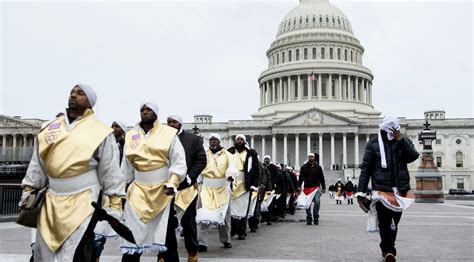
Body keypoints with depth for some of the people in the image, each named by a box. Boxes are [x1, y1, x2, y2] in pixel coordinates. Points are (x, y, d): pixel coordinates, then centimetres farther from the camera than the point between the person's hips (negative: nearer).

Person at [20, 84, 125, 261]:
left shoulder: (100, 132, -2)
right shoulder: (49, 127, 11)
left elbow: (111, 170, -2)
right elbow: (37, 164, 17)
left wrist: (114, 205, -5)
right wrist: (28, 191, 12)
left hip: (83, 201, -5)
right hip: (51, 201, 5)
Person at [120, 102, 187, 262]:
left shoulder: (169, 133, -4)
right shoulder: (131, 135, 6)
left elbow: (179, 162, -6)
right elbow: (126, 165, 14)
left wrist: (172, 183, -17)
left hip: (162, 190, -2)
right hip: (138, 190, 2)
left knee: (166, 230, 9)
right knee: (133, 230, 0)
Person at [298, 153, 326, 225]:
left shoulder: (318, 167, 8)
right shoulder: (304, 167, 7)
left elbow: (322, 178, 11)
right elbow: (301, 177, 5)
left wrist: (323, 187, 8)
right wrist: (299, 186, -7)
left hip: (316, 187, -1)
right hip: (307, 187, 1)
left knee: (317, 202, -14)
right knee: (307, 204, 3)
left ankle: (316, 218, -2)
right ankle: (309, 219, 12)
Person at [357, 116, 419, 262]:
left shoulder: (405, 142, 10)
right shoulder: (373, 144, 2)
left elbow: (413, 156, -9)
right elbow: (366, 168, 1)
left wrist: (400, 140, -15)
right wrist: (361, 192, -4)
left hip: (401, 190, 3)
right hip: (382, 189, -2)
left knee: (394, 222, 11)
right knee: (384, 222, -13)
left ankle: (388, 250, 25)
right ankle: (388, 250, -5)